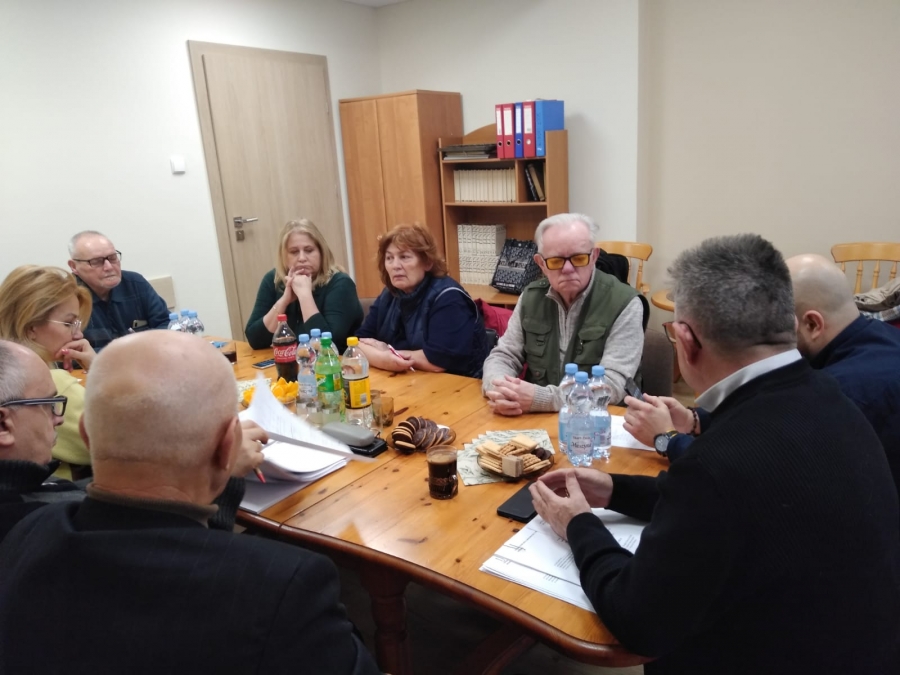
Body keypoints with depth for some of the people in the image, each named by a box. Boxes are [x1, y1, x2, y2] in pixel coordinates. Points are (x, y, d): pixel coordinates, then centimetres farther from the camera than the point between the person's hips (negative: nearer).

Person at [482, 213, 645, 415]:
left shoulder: (624, 304, -10)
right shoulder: (531, 296, 5)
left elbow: (613, 385, -18)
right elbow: (504, 355, 6)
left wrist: (540, 398, -28)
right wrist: (497, 389, -17)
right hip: (535, 420, 4)